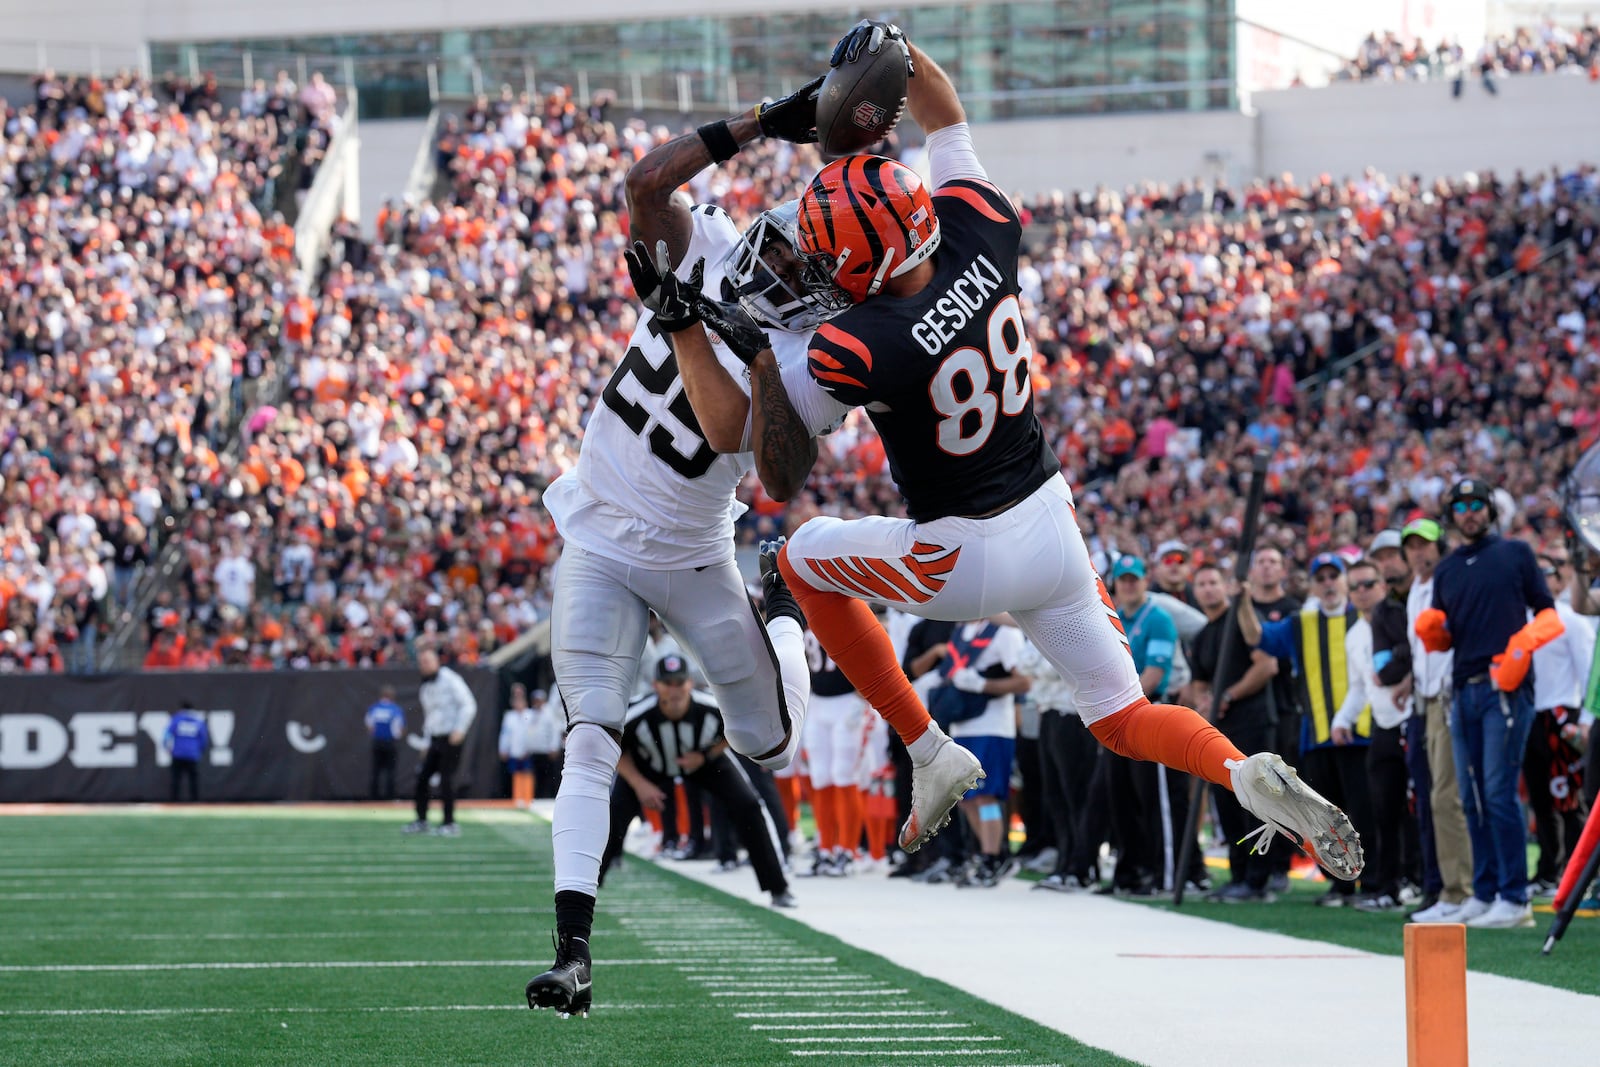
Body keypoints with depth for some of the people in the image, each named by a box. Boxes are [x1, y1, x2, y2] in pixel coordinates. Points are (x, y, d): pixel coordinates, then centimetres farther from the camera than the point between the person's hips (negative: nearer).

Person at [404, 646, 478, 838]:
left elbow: (469, 705, -11)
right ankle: (421, 821, 14)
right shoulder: (423, 688, 15)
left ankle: (449, 824, -4)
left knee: (446, 779, -10)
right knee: (422, 777, 3)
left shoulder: (450, 680, -8)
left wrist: (459, 730, -19)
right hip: (435, 739, 7)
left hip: (452, 738, -7)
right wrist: (427, 743, 20)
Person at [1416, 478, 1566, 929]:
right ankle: (1484, 893, 12)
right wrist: (1429, 629, -2)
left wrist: (1526, 640, -14)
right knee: (1472, 797, 6)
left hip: (1506, 687, -6)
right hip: (1464, 689, 6)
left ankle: (1514, 899, -12)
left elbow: (1547, 612, 5)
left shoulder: (1516, 554, 6)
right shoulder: (1447, 570, 18)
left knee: (1499, 791, -12)